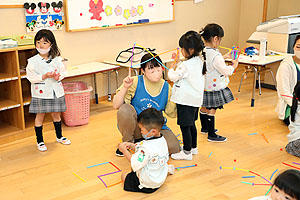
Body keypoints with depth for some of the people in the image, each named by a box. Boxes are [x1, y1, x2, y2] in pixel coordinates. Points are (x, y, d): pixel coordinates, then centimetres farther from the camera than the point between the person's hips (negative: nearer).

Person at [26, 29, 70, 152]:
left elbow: (63, 71, 7)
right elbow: (30, 76, -11)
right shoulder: (33, 61, -8)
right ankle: (39, 141, 18)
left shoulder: (57, 59, 1)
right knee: (40, 116, 5)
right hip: (40, 92, -3)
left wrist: (58, 76, -14)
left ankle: (59, 136, 34)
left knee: (56, 114, 16)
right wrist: (44, 76, -21)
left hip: (56, 91, 3)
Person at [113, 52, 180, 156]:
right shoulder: (135, 82, -12)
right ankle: (128, 142, -5)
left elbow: (173, 113, 2)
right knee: (125, 109, -34)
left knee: (174, 148, -20)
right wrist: (125, 87, -30)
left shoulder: (166, 88, -2)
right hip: (135, 126, -2)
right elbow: (116, 106, -16)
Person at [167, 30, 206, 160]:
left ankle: (187, 152, 9)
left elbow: (173, 77, -16)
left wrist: (172, 67, 0)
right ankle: (193, 147, 34)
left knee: (185, 126, 0)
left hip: (186, 100, -10)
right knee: (191, 124, 21)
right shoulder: (199, 61, 6)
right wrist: (178, 63, 9)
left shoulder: (186, 65, -23)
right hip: (195, 99, 10)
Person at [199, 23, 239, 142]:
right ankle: (211, 135, 12)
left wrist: (225, 56, 21)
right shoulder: (215, 55, -27)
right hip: (214, 87, -9)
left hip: (204, 86, 9)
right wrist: (234, 65, -3)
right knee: (212, 110, 1)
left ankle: (204, 128, 41)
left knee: (204, 107, 22)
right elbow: (226, 71, -21)